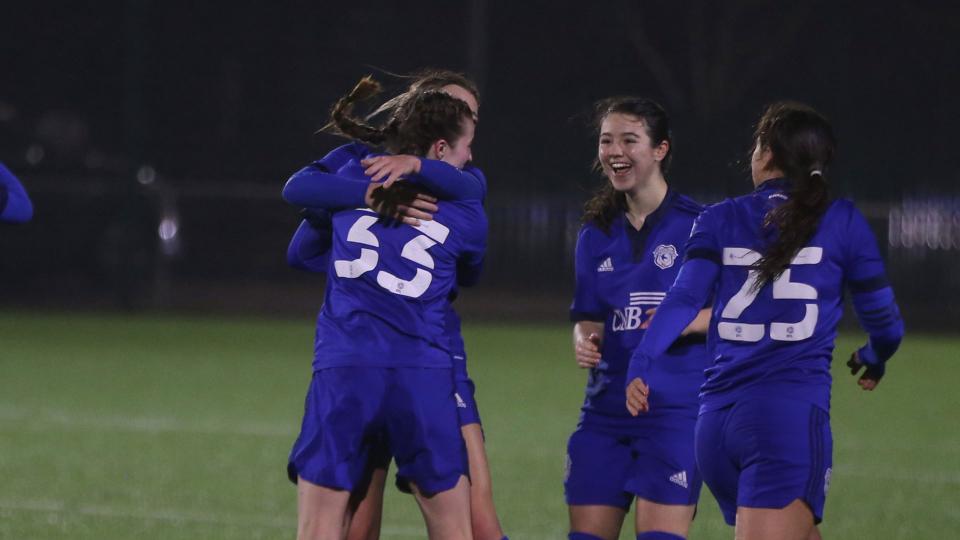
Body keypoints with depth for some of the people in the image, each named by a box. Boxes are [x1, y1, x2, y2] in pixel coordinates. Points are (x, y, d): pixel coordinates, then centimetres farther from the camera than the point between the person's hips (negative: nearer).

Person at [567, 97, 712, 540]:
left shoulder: (697, 225, -4)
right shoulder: (596, 235, 12)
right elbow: (588, 319, 15)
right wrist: (584, 340, -7)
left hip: (676, 408, -5)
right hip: (607, 408, 5)